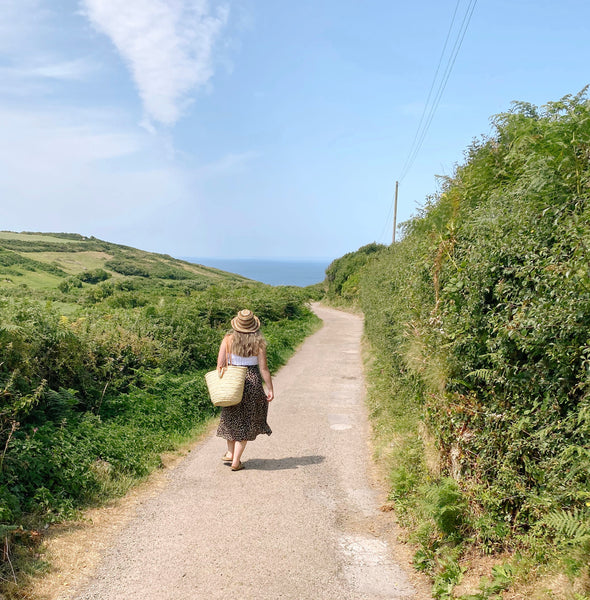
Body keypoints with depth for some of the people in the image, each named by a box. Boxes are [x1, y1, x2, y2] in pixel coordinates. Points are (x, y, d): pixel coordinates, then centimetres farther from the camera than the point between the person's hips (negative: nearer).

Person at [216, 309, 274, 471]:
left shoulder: (228, 339, -5)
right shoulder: (258, 342, -8)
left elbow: (220, 364, -6)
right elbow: (263, 368, -7)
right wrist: (270, 389, 0)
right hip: (252, 381, -1)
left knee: (231, 417, 23)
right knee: (245, 421, 8)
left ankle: (230, 453, 29)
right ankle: (236, 461, 10)